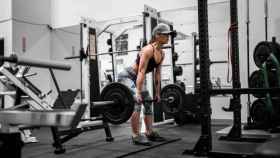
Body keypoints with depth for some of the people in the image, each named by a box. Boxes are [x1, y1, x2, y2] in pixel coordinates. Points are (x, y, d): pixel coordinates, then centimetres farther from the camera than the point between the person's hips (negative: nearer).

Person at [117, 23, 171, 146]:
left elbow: (157, 74, 7)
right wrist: (138, 92, -34)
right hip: (126, 76, -9)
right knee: (137, 102, -22)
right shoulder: (148, 50, -25)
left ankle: (149, 133, 18)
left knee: (148, 103, 9)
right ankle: (136, 136, -16)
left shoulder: (161, 54, 1)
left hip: (136, 78, 9)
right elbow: (141, 72, -30)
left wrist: (158, 93, 9)